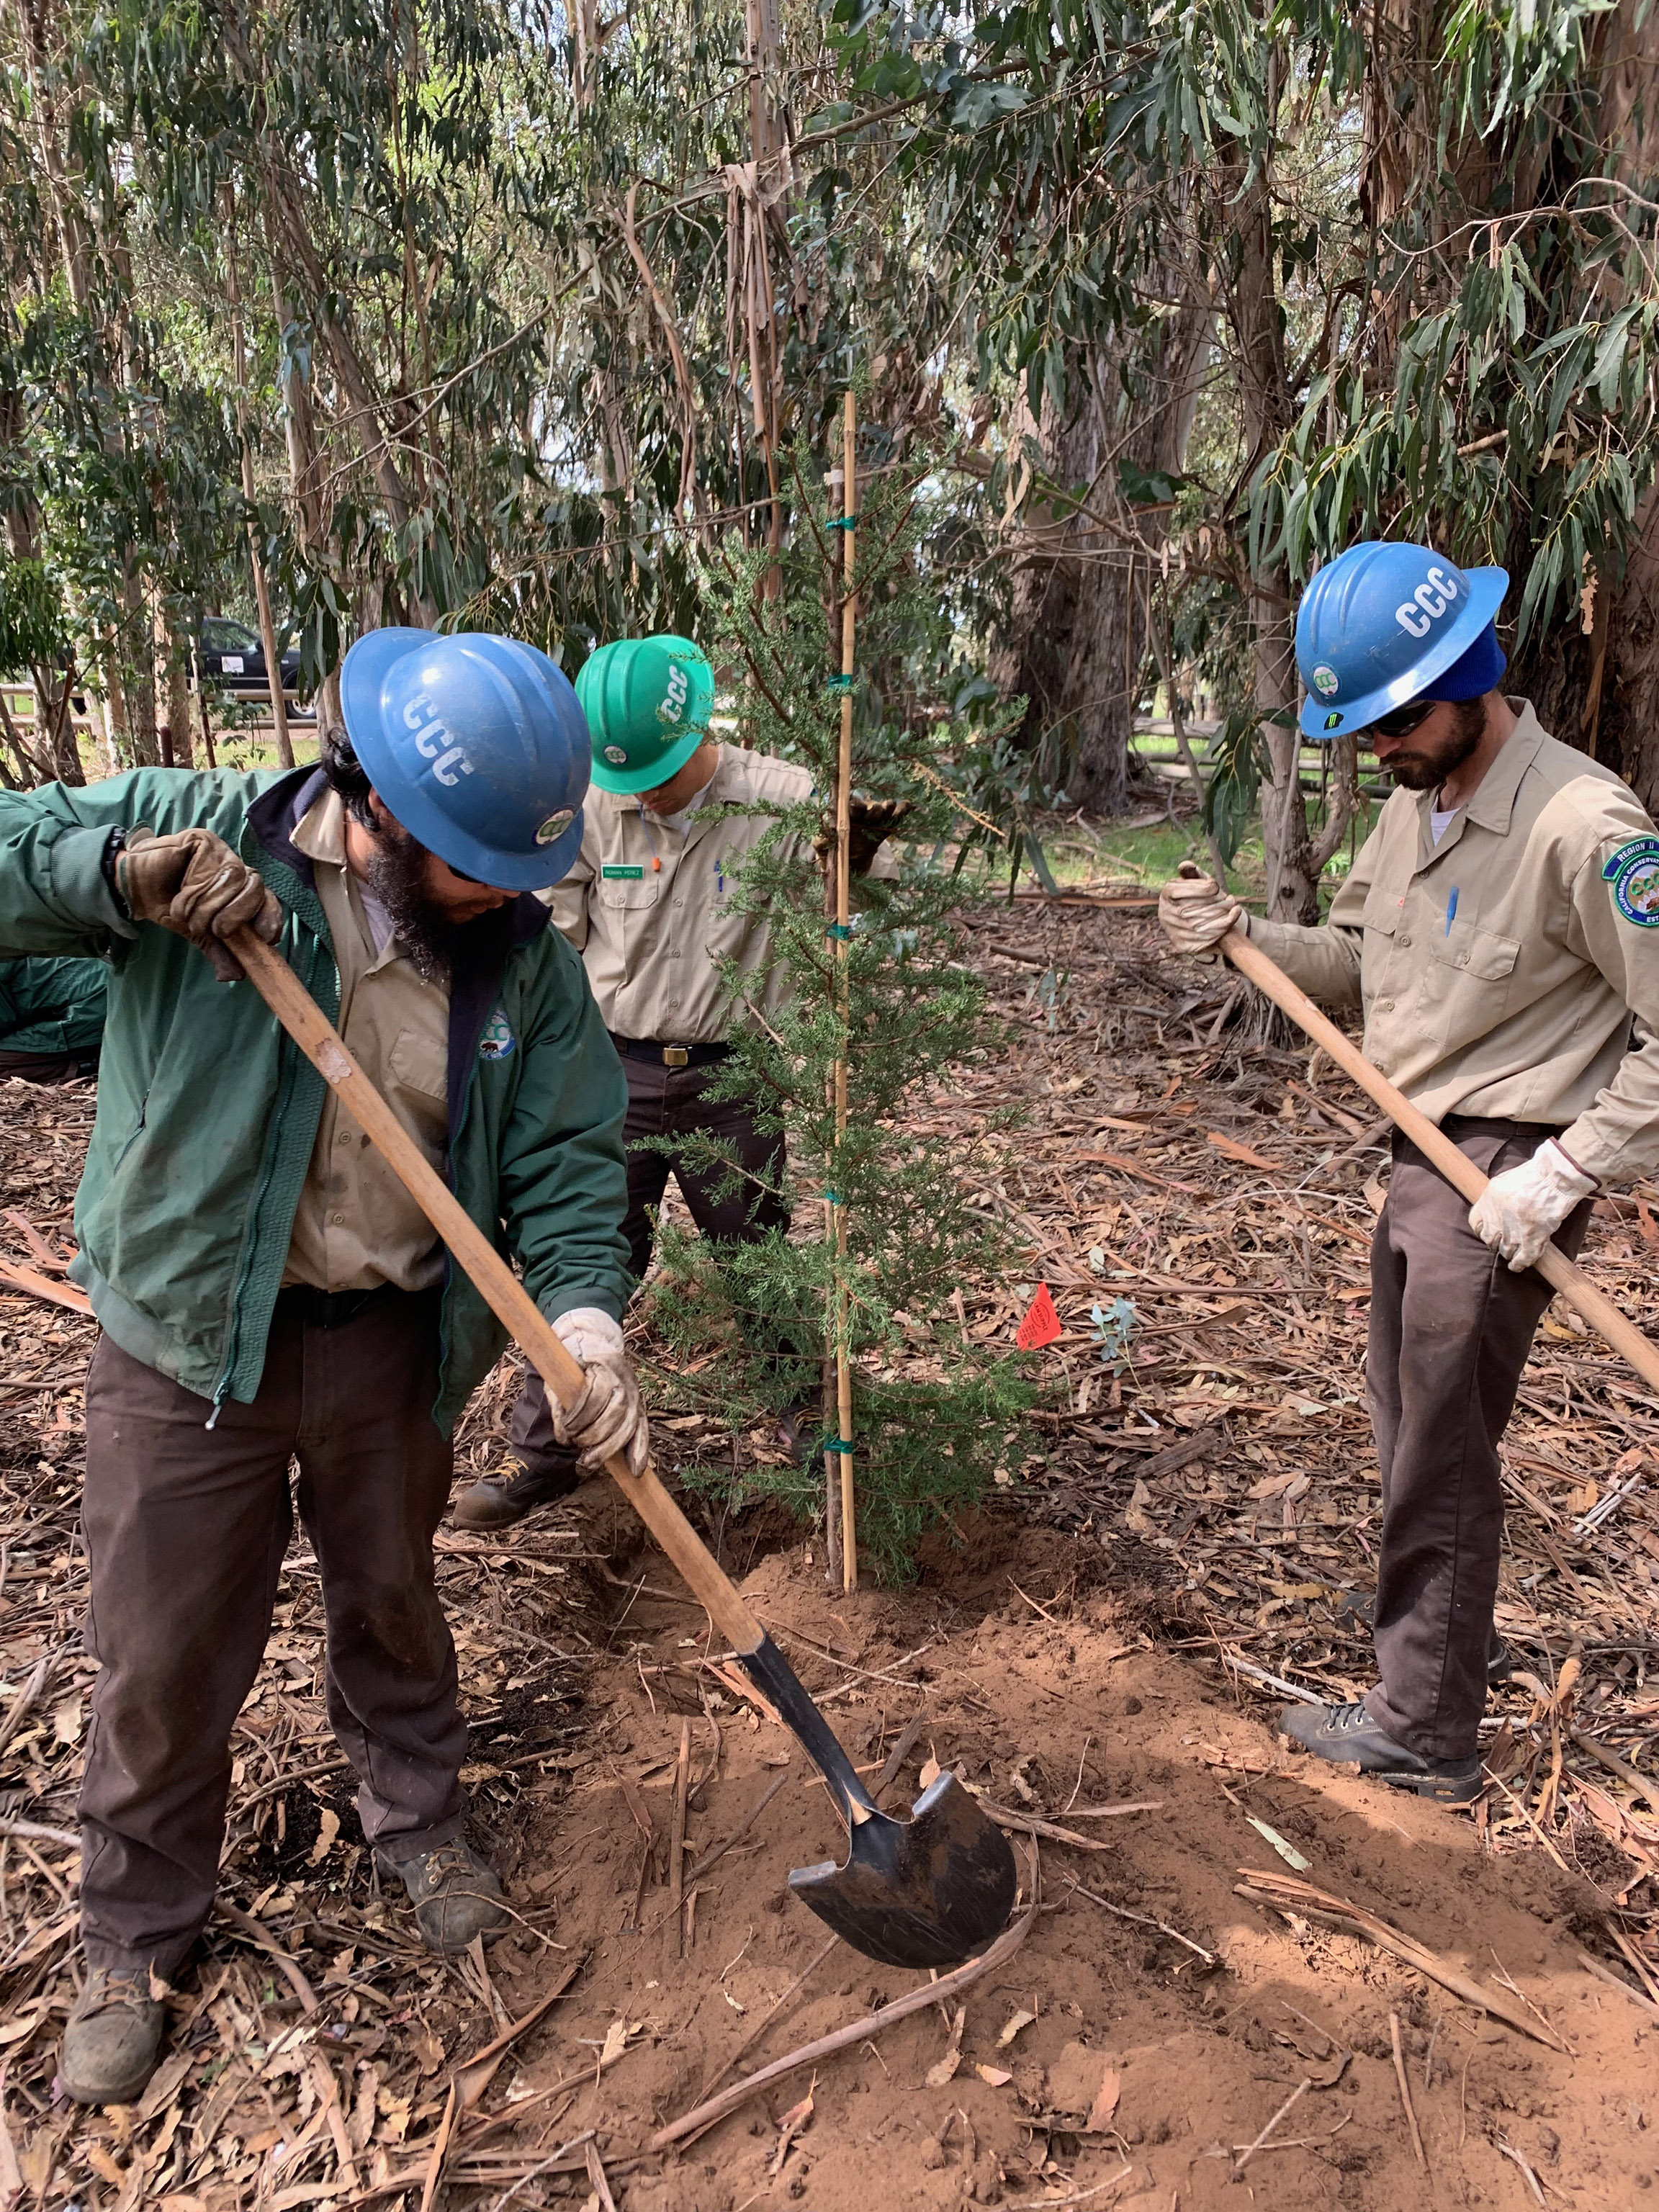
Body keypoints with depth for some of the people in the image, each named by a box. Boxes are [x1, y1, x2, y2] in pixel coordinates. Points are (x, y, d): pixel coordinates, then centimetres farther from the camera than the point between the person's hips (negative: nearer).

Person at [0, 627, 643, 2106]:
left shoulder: (526, 958, -7)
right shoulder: (199, 829, -13)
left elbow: (567, 1158, -8)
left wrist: (587, 1320, -24)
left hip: (393, 1343, 2)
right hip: (188, 1337, -1)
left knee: (393, 1599, 22)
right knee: (164, 1652, 12)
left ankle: (420, 1825, 50)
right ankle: (135, 1940, 38)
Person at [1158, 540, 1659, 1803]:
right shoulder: (1415, 805, 6)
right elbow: (1358, 963, 13)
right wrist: (1245, 936, -3)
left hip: (1504, 1175, -8)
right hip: (1424, 1159, 8)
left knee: (1439, 1456, 2)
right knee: (1412, 1429, 22)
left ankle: (1424, 1734, 18)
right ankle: (1457, 1638, 45)